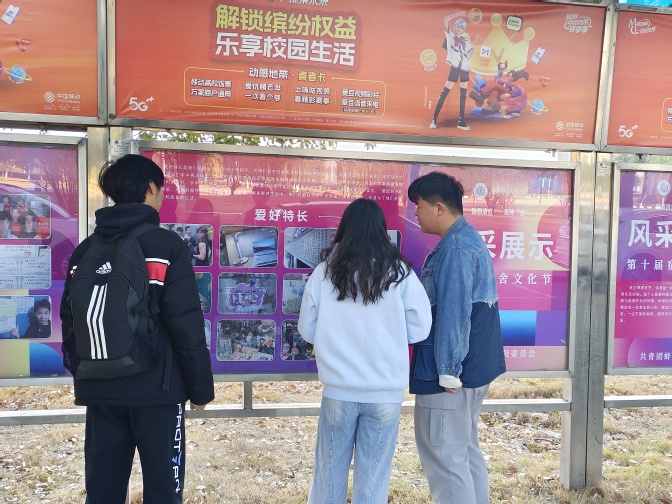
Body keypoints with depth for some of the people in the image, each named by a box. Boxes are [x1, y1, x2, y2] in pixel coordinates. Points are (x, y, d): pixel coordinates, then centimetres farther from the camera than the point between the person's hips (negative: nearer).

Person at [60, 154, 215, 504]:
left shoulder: (85, 251, 6)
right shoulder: (166, 246, -10)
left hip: (100, 390, 5)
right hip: (155, 387, -5)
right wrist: (201, 386, -5)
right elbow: (186, 325, -14)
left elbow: (69, 320, 10)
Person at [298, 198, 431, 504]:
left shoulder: (325, 270, -5)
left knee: (331, 468, 18)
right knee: (373, 474, 13)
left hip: (339, 389, 1)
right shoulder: (399, 271, -7)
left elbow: (307, 331, 2)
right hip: (386, 390, -1)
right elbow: (420, 330, -4)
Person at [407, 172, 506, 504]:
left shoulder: (454, 248, -19)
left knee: (444, 454, 0)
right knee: (466, 449, 20)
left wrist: (447, 372, -18)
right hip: (478, 365, 10)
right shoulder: (471, 239, 13)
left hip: (452, 370, -10)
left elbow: (452, 314, -23)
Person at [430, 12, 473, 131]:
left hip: (465, 68, 5)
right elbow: (445, 19, -7)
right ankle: (434, 119, -9)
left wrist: (467, 59, 13)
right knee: (445, 92, -9)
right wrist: (457, 14, -2)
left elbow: (472, 50, 28)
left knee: (463, 94, 5)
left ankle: (461, 121, 9)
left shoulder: (465, 41, 13)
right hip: (455, 68, -5)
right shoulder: (450, 35, 4)